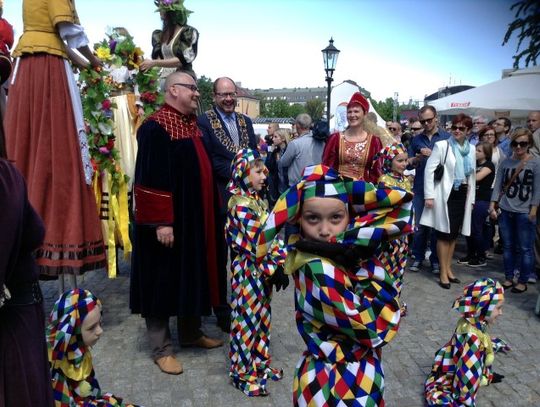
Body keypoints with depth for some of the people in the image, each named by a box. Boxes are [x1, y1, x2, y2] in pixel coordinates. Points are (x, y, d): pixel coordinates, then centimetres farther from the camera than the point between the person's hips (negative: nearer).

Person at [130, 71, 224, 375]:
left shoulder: (193, 125, 13)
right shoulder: (155, 128, -14)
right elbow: (152, 178, -20)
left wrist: (211, 211, 17)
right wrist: (161, 221, -23)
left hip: (196, 218, 9)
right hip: (169, 220, -8)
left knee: (192, 275, 17)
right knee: (165, 279, 3)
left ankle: (191, 332, 34)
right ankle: (162, 348, 17)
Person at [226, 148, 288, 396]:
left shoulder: (259, 201, 8)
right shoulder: (242, 206, -20)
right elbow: (257, 244, -23)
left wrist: (281, 264, 2)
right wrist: (275, 269, -17)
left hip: (263, 270, 9)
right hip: (249, 271, -9)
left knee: (261, 318, 19)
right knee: (247, 321, 5)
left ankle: (260, 364, 35)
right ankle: (243, 373, 21)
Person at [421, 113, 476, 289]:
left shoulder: (471, 149, 10)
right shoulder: (442, 145, -6)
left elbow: (472, 175, 15)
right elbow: (429, 170, -9)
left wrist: (471, 198, 14)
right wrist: (429, 195, -14)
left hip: (462, 195, 5)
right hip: (446, 195, -5)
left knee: (454, 234, 12)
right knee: (444, 234, -1)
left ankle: (448, 269, 25)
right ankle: (443, 273, 9)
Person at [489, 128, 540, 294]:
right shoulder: (505, 162, 5)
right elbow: (498, 186, 5)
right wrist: (492, 206, -1)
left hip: (525, 212, -3)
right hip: (505, 211, 3)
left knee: (525, 248, 2)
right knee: (507, 246, 11)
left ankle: (523, 281, 14)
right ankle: (508, 278, 23)